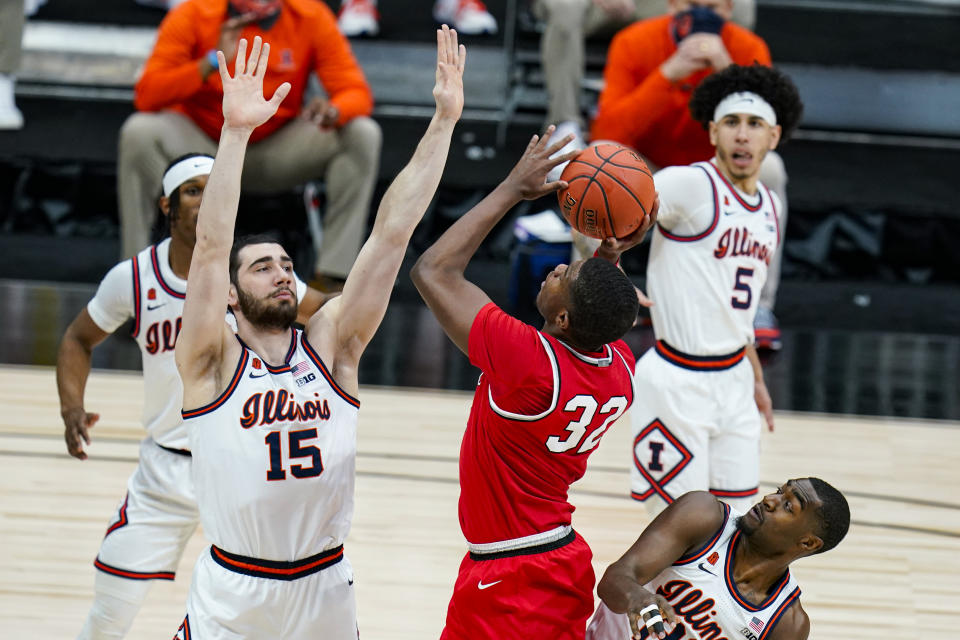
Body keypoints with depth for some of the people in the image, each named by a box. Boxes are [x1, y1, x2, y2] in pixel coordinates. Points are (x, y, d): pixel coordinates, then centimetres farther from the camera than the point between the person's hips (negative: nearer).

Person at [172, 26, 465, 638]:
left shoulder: (331, 346, 1)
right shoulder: (215, 363, -7)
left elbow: (392, 231, -5)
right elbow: (212, 246, -21)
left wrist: (445, 121, -10)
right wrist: (236, 132, -30)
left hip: (326, 589, 3)